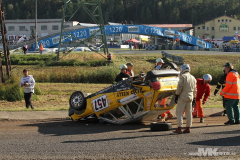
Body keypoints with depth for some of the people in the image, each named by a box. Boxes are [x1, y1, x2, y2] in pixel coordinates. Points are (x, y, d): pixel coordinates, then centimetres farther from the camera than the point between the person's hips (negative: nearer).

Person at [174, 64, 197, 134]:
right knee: (189, 113, 10)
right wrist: (194, 98, 21)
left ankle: (179, 128, -10)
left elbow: (179, 87, -15)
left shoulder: (183, 76, -8)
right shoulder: (193, 78, 16)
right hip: (190, 97, 7)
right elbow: (195, 89, 18)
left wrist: (176, 95, -10)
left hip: (183, 97, -7)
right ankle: (188, 128, 11)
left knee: (179, 112, -5)